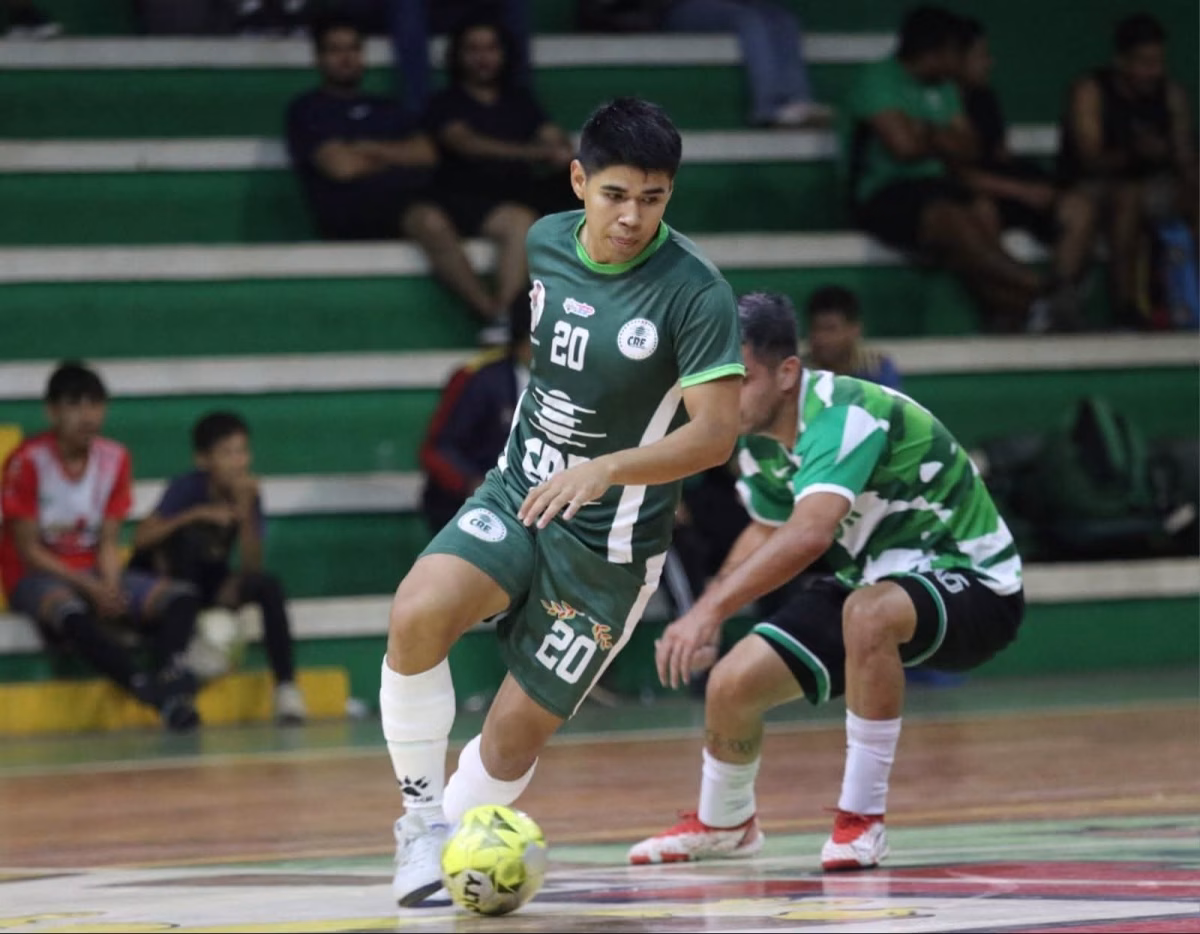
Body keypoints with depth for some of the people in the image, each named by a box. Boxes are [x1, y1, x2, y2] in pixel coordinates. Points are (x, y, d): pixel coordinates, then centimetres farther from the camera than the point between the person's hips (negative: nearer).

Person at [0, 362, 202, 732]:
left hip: (93, 573, 6)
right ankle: (150, 689, -47)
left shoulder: (115, 458, 2)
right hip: (36, 576, -6)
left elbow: (108, 542, 3)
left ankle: (168, 676, -45)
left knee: (180, 597, -20)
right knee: (70, 613, -41)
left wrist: (111, 589, -18)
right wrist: (90, 589, -21)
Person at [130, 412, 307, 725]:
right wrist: (198, 514, -36)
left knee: (268, 586, -24)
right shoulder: (187, 487, -18)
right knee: (190, 535, -32)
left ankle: (286, 685, -23)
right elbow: (141, 537, -32)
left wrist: (246, 513, -25)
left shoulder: (248, 493, -7)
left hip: (211, 584, 4)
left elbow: (251, 566, -14)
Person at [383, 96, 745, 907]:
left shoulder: (695, 292, -20)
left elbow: (716, 433, -24)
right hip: (516, 497, 3)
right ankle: (421, 817, -9)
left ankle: (448, 850, 26)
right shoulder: (545, 242, -2)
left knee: (518, 726, -2)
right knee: (418, 613, -26)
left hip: (612, 543, -3)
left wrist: (606, 468, -38)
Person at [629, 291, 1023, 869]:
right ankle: (723, 822, 30)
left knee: (869, 613, -40)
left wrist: (711, 609, -49)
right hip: (873, 582, 8)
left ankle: (861, 819, -24)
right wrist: (711, 609, 1)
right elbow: (767, 531, 17)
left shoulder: (844, 415, -31)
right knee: (732, 684, -3)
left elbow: (810, 533, -46)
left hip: (970, 584, -8)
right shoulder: (758, 438, -3)